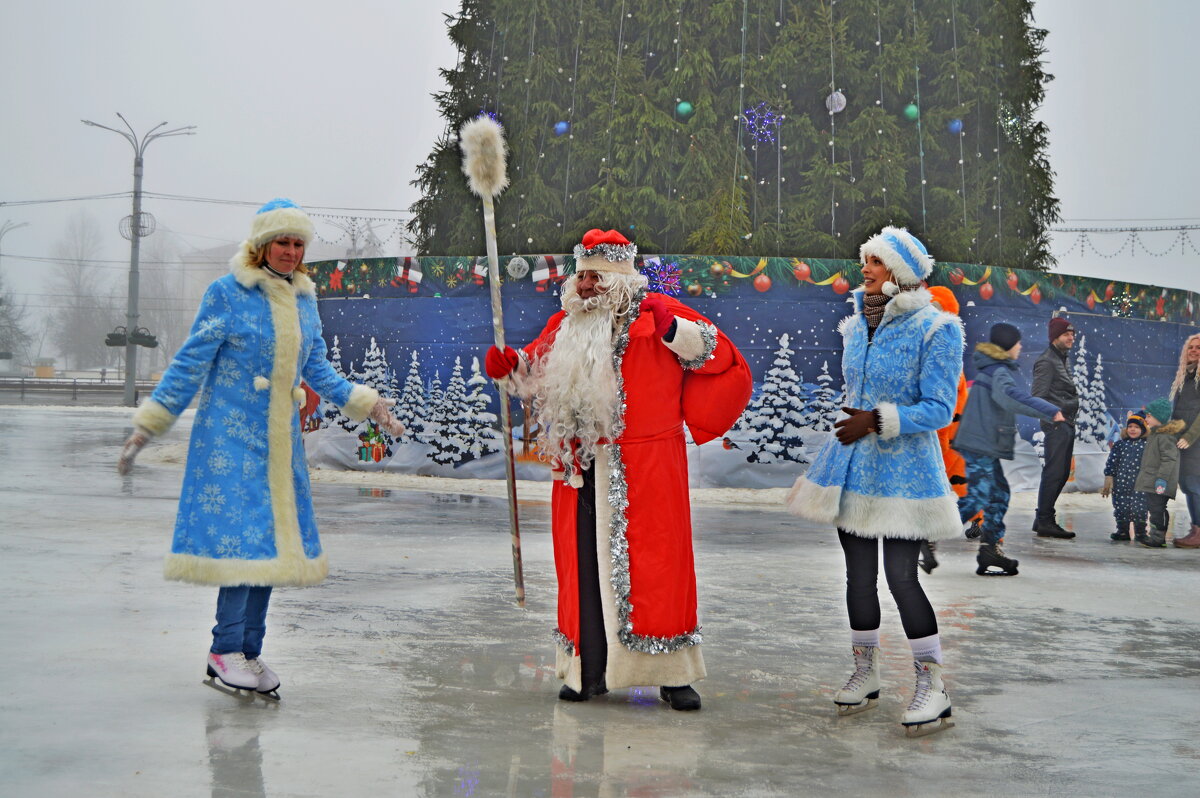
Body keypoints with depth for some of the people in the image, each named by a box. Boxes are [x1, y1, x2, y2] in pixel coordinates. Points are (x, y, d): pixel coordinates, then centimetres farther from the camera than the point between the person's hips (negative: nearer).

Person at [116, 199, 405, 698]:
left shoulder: (304, 298, 11)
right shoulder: (227, 293, -7)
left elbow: (316, 370, 18)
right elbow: (190, 363, -5)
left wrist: (367, 406, 13)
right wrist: (147, 427, -7)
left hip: (281, 440, 6)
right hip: (231, 436, -6)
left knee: (275, 536, 5)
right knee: (241, 532, -12)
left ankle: (249, 652, 14)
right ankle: (226, 649, -1)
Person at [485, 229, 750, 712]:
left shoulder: (653, 313, -1)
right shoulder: (566, 324, 16)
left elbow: (716, 353, -4)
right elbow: (536, 371, 27)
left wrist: (672, 328, -19)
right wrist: (508, 364, 7)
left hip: (646, 471, -5)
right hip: (580, 470, 5)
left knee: (654, 562, -4)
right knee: (584, 563, 6)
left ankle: (673, 674, 3)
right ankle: (589, 670, 16)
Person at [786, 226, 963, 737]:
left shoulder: (935, 329, -11)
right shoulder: (857, 326, 10)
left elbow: (938, 409, -15)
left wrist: (878, 421, -23)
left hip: (903, 470, -6)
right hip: (852, 465, 6)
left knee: (901, 576, -10)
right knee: (859, 572, 10)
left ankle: (933, 688, 1)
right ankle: (865, 674, 23)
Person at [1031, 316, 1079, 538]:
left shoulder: (1061, 360, 21)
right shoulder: (1046, 362, -9)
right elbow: (1039, 397, -16)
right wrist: (1053, 417, -18)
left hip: (1067, 426, 10)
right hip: (1056, 426, -10)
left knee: (1061, 473, 12)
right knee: (1054, 473, -10)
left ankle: (1044, 520, 18)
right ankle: (1045, 522, -8)